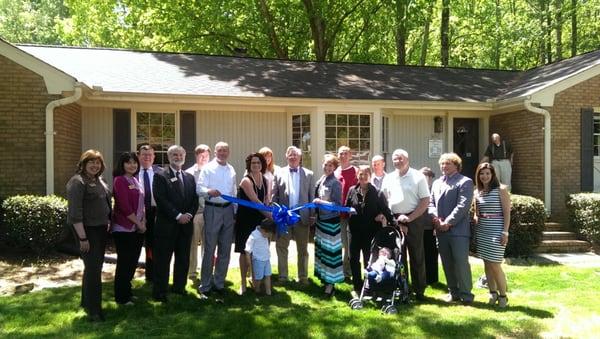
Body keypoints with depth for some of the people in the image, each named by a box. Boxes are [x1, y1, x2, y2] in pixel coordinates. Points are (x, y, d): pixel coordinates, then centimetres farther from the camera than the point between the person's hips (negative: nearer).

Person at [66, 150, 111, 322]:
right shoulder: (78, 182, -14)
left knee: (95, 267, 16)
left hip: (100, 229, 9)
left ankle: (87, 302, 31)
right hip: (87, 230, -8)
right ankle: (93, 310, 2)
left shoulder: (99, 180, 11)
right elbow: (75, 212, -20)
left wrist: (108, 223, 11)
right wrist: (82, 238, -23)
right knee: (93, 268, -6)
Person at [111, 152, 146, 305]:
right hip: (124, 229, -8)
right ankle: (121, 297, 13)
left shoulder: (135, 180, 13)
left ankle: (127, 291, 28)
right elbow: (124, 207, -18)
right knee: (124, 263, 0)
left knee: (133, 262, 14)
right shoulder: (119, 180, -12)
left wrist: (143, 221, 1)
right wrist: (138, 223, -11)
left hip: (137, 228, 8)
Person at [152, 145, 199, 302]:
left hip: (186, 224, 5)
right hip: (166, 225, -5)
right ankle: (159, 292, 9)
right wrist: (178, 216, -15)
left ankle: (179, 287, 24)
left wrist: (189, 214, -6)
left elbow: (195, 200, 12)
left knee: (183, 259, 10)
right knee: (163, 260, 1)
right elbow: (161, 200, -12)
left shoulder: (189, 177, 14)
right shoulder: (160, 176, -3)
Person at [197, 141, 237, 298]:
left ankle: (219, 283, 20)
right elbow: (199, 187, -10)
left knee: (225, 249, 8)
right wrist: (209, 191, -31)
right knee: (209, 249, -2)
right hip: (212, 210, -5)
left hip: (228, 210, 5)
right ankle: (205, 285, 7)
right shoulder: (208, 168, -1)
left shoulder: (231, 170, 15)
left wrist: (235, 210, 15)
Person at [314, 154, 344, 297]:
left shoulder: (335, 183, -13)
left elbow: (337, 204, -15)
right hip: (320, 220, 7)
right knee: (321, 249, 14)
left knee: (330, 250, -2)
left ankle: (331, 283, 5)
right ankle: (324, 278, 27)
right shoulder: (320, 181, 7)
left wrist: (321, 202, -20)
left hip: (331, 222, -7)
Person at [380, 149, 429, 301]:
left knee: (416, 256, 3)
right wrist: (392, 220, -2)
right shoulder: (389, 178, 10)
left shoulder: (418, 177, -2)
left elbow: (425, 200, -6)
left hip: (414, 219, -3)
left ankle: (419, 290, 14)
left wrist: (410, 218, -13)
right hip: (394, 220, 4)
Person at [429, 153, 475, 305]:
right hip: (441, 230, 6)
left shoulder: (465, 182, -1)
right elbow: (431, 203, 16)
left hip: (458, 229, -6)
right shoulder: (436, 183, 20)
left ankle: (466, 293, 5)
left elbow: (463, 206, -12)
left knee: (461, 262, -7)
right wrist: (436, 218, -3)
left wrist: (448, 222, -15)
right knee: (447, 263, 9)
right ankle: (453, 291, 20)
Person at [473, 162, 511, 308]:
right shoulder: (477, 192, 11)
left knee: (495, 265, -5)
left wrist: (505, 232, -14)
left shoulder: (501, 189, -4)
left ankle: (503, 295, 11)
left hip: (496, 231, -5)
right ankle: (493, 293, 20)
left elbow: (507, 212, -7)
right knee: (487, 264, 8)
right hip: (481, 231, 5)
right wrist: (475, 222, 2)